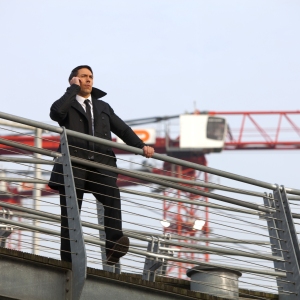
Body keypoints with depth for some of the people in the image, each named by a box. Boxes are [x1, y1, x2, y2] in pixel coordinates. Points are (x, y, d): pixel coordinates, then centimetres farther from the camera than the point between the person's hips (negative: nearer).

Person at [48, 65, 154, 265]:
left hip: (100, 165, 2)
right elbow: (56, 112, -9)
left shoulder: (103, 107, 29)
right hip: (74, 164, -2)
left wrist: (141, 146, 1)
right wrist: (73, 89, 2)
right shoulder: (68, 105, 17)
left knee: (112, 194, -27)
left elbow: (122, 129, 19)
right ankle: (68, 261, -6)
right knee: (70, 213, -6)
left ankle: (114, 248, -38)